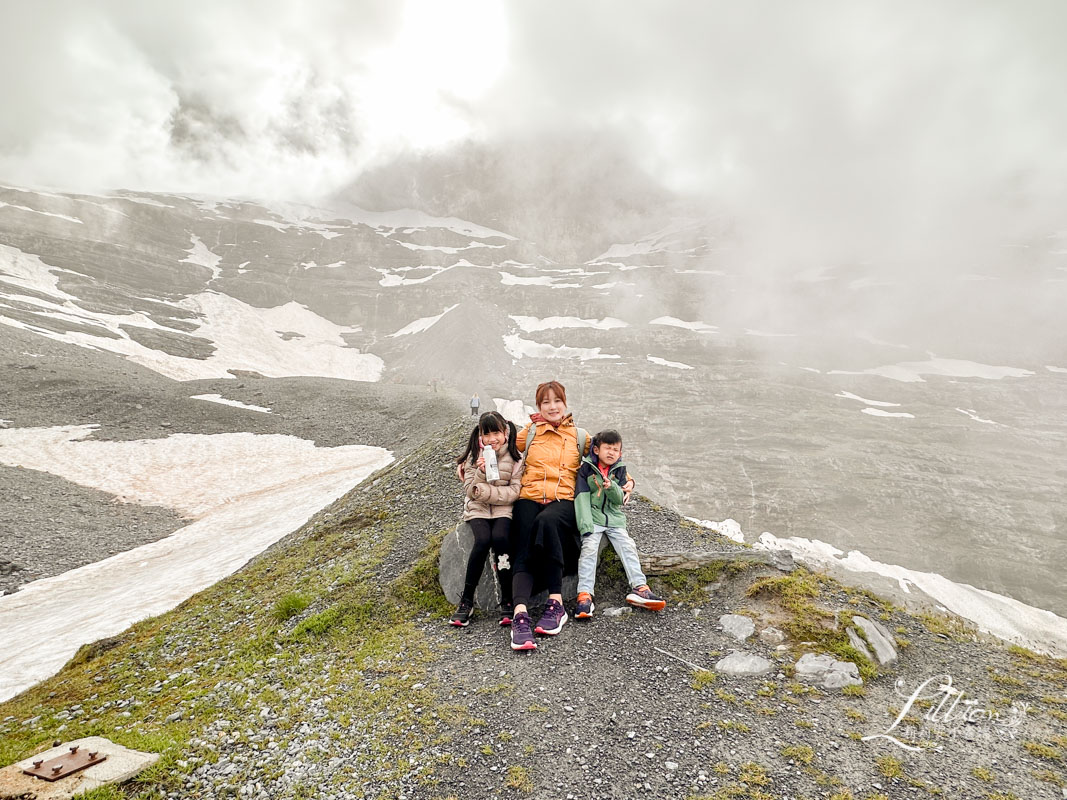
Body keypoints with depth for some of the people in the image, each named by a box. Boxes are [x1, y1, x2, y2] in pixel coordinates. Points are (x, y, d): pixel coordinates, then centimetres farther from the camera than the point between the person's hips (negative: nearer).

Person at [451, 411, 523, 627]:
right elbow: (470, 491, -1)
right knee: (483, 540, -28)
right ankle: (467, 600, -14)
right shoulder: (474, 456, 3)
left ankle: (507, 600, -17)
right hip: (477, 508, 1)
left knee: (500, 538, -31)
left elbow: (515, 491, -6)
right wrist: (481, 473, -19)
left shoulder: (515, 457, -1)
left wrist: (487, 492, -16)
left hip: (503, 508, -1)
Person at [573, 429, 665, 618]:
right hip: (593, 517, -4)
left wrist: (611, 487, -22)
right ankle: (585, 594, -27)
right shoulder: (586, 469, -2)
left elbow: (620, 499, 1)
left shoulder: (620, 470, 8)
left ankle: (639, 587, -14)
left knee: (628, 546, -13)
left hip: (615, 519, 4)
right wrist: (586, 527, -21)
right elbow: (582, 498, -10)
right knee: (589, 547, -22)